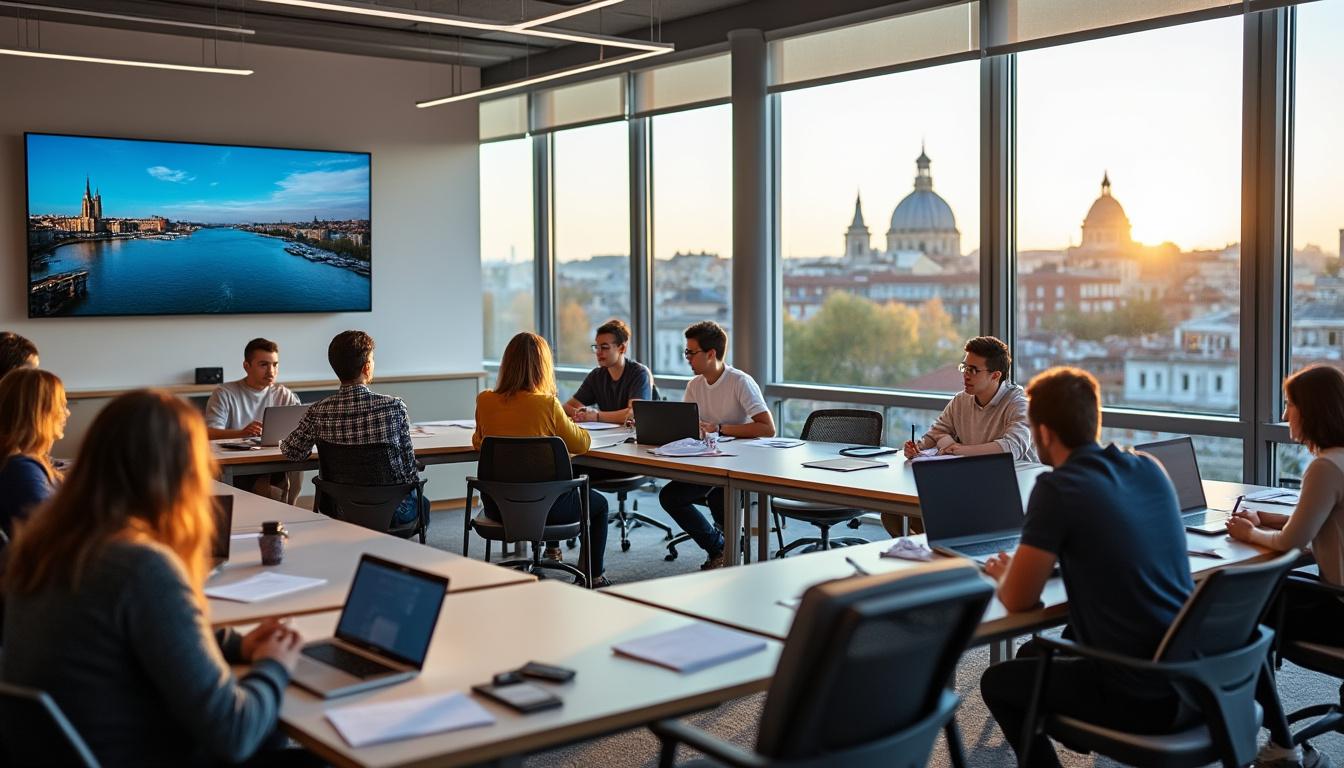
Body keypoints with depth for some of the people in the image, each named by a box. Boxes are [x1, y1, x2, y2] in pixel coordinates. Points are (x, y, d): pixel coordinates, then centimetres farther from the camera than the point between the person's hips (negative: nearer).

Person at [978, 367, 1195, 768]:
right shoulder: (1150, 469, 5)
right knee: (1032, 656, 26)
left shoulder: (1057, 489, -15)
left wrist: (1003, 572, 12)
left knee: (997, 681, 17)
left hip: (1140, 699, -7)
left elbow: (1017, 600, -9)